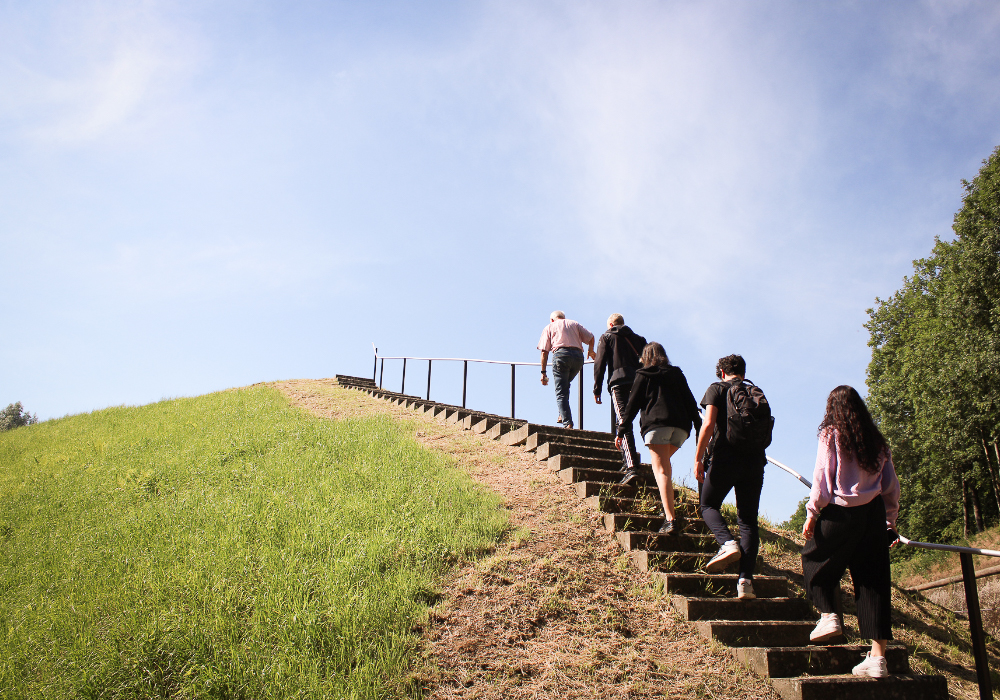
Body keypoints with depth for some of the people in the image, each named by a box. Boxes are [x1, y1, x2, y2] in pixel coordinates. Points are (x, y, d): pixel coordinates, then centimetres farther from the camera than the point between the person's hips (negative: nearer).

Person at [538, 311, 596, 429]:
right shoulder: (574, 324, 28)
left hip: (561, 354, -3)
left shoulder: (549, 327, 21)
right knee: (565, 384, 24)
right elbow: (591, 337, 18)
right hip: (578, 356, 3)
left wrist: (543, 373, 10)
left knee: (561, 393, -3)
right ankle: (563, 415, 12)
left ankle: (567, 422, -16)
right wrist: (590, 351, 39)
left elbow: (544, 351, 10)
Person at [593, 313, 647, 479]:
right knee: (624, 422, 20)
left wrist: (597, 389, 3)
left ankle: (632, 466, -25)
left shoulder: (606, 337, 12)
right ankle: (627, 460, 18)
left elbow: (600, 364, 3)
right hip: (637, 383, 5)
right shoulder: (637, 338, 24)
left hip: (618, 383, -5)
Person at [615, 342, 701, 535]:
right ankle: (668, 507, 16)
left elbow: (633, 404, 8)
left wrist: (621, 430, 9)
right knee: (663, 463, 26)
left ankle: (671, 520, -25)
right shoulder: (677, 373, 22)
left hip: (656, 424, -4)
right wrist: (699, 426, 14)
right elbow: (690, 401, 16)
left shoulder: (643, 375, 13)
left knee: (661, 470, -12)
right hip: (681, 426, 5)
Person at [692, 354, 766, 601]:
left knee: (708, 505, 16)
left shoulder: (717, 389, 3)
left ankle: (728, 543, -13)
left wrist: (698, 459, -6)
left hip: (724, 458, -4)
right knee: (748, 521, 6)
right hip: (754, 460, 4)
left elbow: (708, 425, -9)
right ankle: (746, 579, -6)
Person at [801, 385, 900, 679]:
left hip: (841, 513, -4)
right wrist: (890, 521, 20)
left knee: (815, 559, 20)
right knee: (872, 580, 5)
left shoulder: (830, 435, 0)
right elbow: (891, 485, 13)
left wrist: (811, 513, -2)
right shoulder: (877, 441, 12)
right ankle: (877, 656, 5)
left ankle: (828, 615, 8)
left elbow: (822, 478, -6)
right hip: (874, 513, 4)